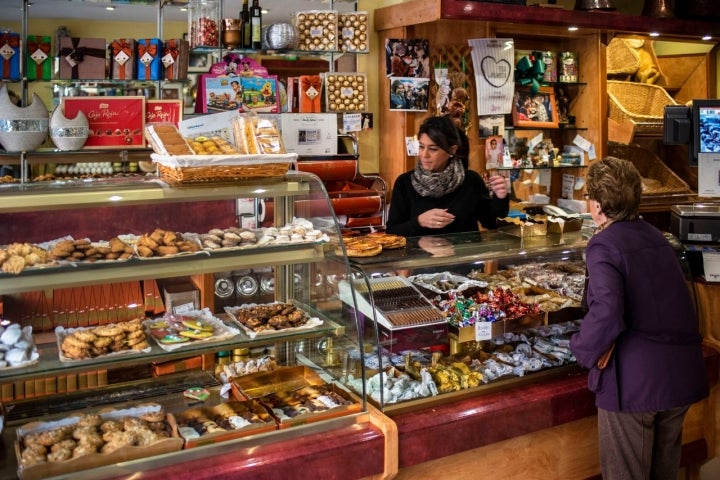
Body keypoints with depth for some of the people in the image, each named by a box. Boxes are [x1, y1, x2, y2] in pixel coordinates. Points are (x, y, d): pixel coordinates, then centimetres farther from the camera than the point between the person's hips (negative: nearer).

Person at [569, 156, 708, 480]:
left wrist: (585, 350, -10)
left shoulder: (604, 245, -13)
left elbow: (606, 312, -27)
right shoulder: (656, 237, 10)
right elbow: (674, 300, 16)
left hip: (634, 380, -7)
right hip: (683, 374, 8)